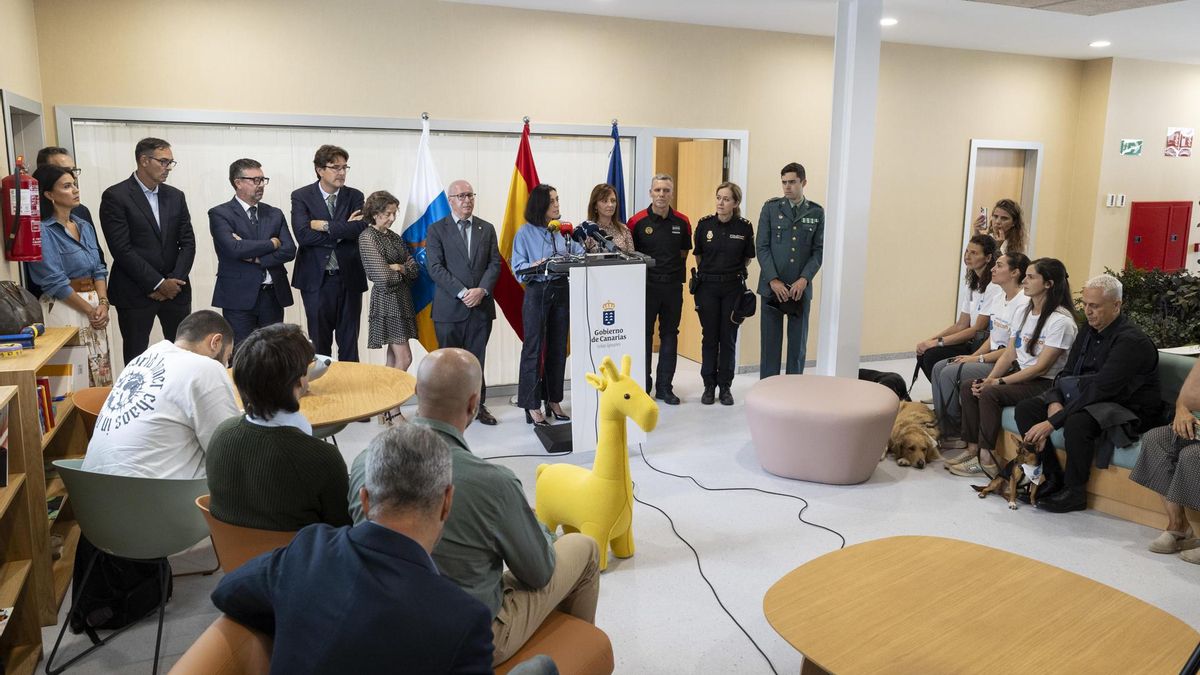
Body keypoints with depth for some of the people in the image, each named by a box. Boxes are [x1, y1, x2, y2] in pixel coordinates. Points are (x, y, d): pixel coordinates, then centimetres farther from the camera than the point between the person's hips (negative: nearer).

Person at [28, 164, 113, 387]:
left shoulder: (85, 226, 12)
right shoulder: (43, 231, -9)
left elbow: (98, 269, 10)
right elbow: (55, 282, -13)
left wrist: (103, 304, -5)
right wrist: (90, 311, -10)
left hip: (96, 306, 7)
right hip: (66, 309, -7)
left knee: (102, 373, 8)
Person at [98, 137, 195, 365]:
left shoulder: (175, 196, 10)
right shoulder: (115, 196, -6)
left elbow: (188, 242, 7)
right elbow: (122, 249, -12)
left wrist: (174, 282, -6)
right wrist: (158, 284, -13)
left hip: (174, 288, 4)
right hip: (135, 292, -4)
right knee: (136, 358, 4)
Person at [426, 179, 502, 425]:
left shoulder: (487, 229, 12)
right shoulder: (436, 230, 1)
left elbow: (495, 263, 6)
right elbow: (435, 267, -7)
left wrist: (482, 289, -11)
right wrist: (462, 293, -15)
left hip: (481, 305, 3)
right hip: (449, 308, -3)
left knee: (477, 359, 8)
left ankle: (478, 404, 18)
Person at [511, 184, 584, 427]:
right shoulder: (526, 232, -3)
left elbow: (579, 252, 8)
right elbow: (517, 267, -6)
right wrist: (535, 266, -25)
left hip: (562, 291, 5)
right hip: (537, 291, -5)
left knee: (558, 347, 10)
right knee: (534, 348, -2)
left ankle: (554, 400, 23)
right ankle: (532, 406, 6)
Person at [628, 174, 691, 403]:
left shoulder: (682, 222, 2)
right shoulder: (638, 221, -6)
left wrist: (676, 271, 8)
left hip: (673, 285, 3)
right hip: (645, 285, -3)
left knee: (670, 335, 8)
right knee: (644, 335, 5)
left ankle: (665, 387, 18)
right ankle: (643, 385, 15)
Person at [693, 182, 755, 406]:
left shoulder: (745, 227, -4)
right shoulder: (705, 224, -3)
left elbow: (747, 258, 8)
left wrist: (732, 271, 7)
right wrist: (708, 272, 11)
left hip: (733, 288, 0)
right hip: (708, 287, 1)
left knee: (728, 338, 5)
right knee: (709, 337, 6)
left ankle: (725, 387, 16)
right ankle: (709, 386, 17)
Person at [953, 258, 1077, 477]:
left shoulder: (1061, 321, -15)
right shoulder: (1022, 313, 11)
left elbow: (1041, 368, -18)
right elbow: (1008, 355, 8)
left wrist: (999, 382, -20)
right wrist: (989, 379, -9)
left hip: (1046, 384, -8)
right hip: (1020, 374, 8)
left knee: (990, 393, -28)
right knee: (968, 387, -12)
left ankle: (986, 458, -19)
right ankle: (973, 449, -11)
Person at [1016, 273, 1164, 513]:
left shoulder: (1132, 341, -21)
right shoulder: (1089, 331, 7)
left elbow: (1100, 389, -28)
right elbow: (1067, 373, 11)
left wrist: (1052, 422, -31)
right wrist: (1054, 401, -13)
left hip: (1128, 411, -9)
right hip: (1085, 398, 9)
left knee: (1077, 422, -38)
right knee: (1025, 408, -7)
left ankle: (1074, 492, -17)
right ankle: (1052, 478, -6)